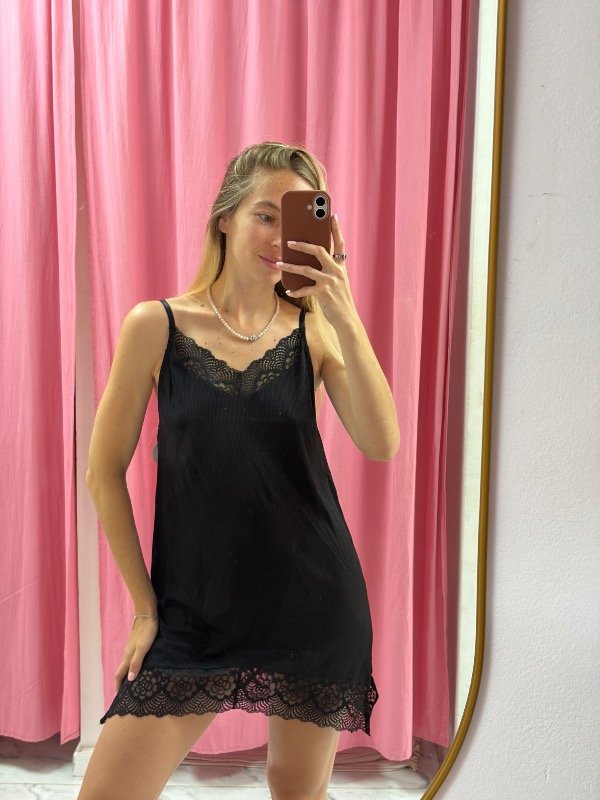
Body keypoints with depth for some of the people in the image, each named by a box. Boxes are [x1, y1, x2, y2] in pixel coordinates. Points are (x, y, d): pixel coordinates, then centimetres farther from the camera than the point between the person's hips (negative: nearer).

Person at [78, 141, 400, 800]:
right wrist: (145, 603, 0)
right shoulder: (157, 326, -5)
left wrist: (345, 318, -22)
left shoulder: (313, 329, -1)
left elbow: (381, 445, -14)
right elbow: (104, 474, -1)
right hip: (195, 609, 0)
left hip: (312, 600, 1)